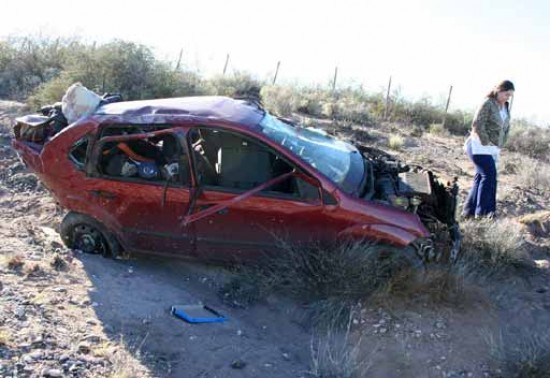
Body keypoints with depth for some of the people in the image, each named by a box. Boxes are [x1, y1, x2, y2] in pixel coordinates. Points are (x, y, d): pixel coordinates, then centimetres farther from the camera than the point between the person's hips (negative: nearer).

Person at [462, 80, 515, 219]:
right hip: (480, 147, -8)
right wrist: (486, 142, -16)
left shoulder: (506, 107, 13)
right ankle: (484, 211, -11)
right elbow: (477, 125, -17)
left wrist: (499, 145, 11)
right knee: (489, 175, -15)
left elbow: (506, 128, 21)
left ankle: (469, 211, 13)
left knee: (480, 177, 8)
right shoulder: (488, 103, -11)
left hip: (493, 149, 8)